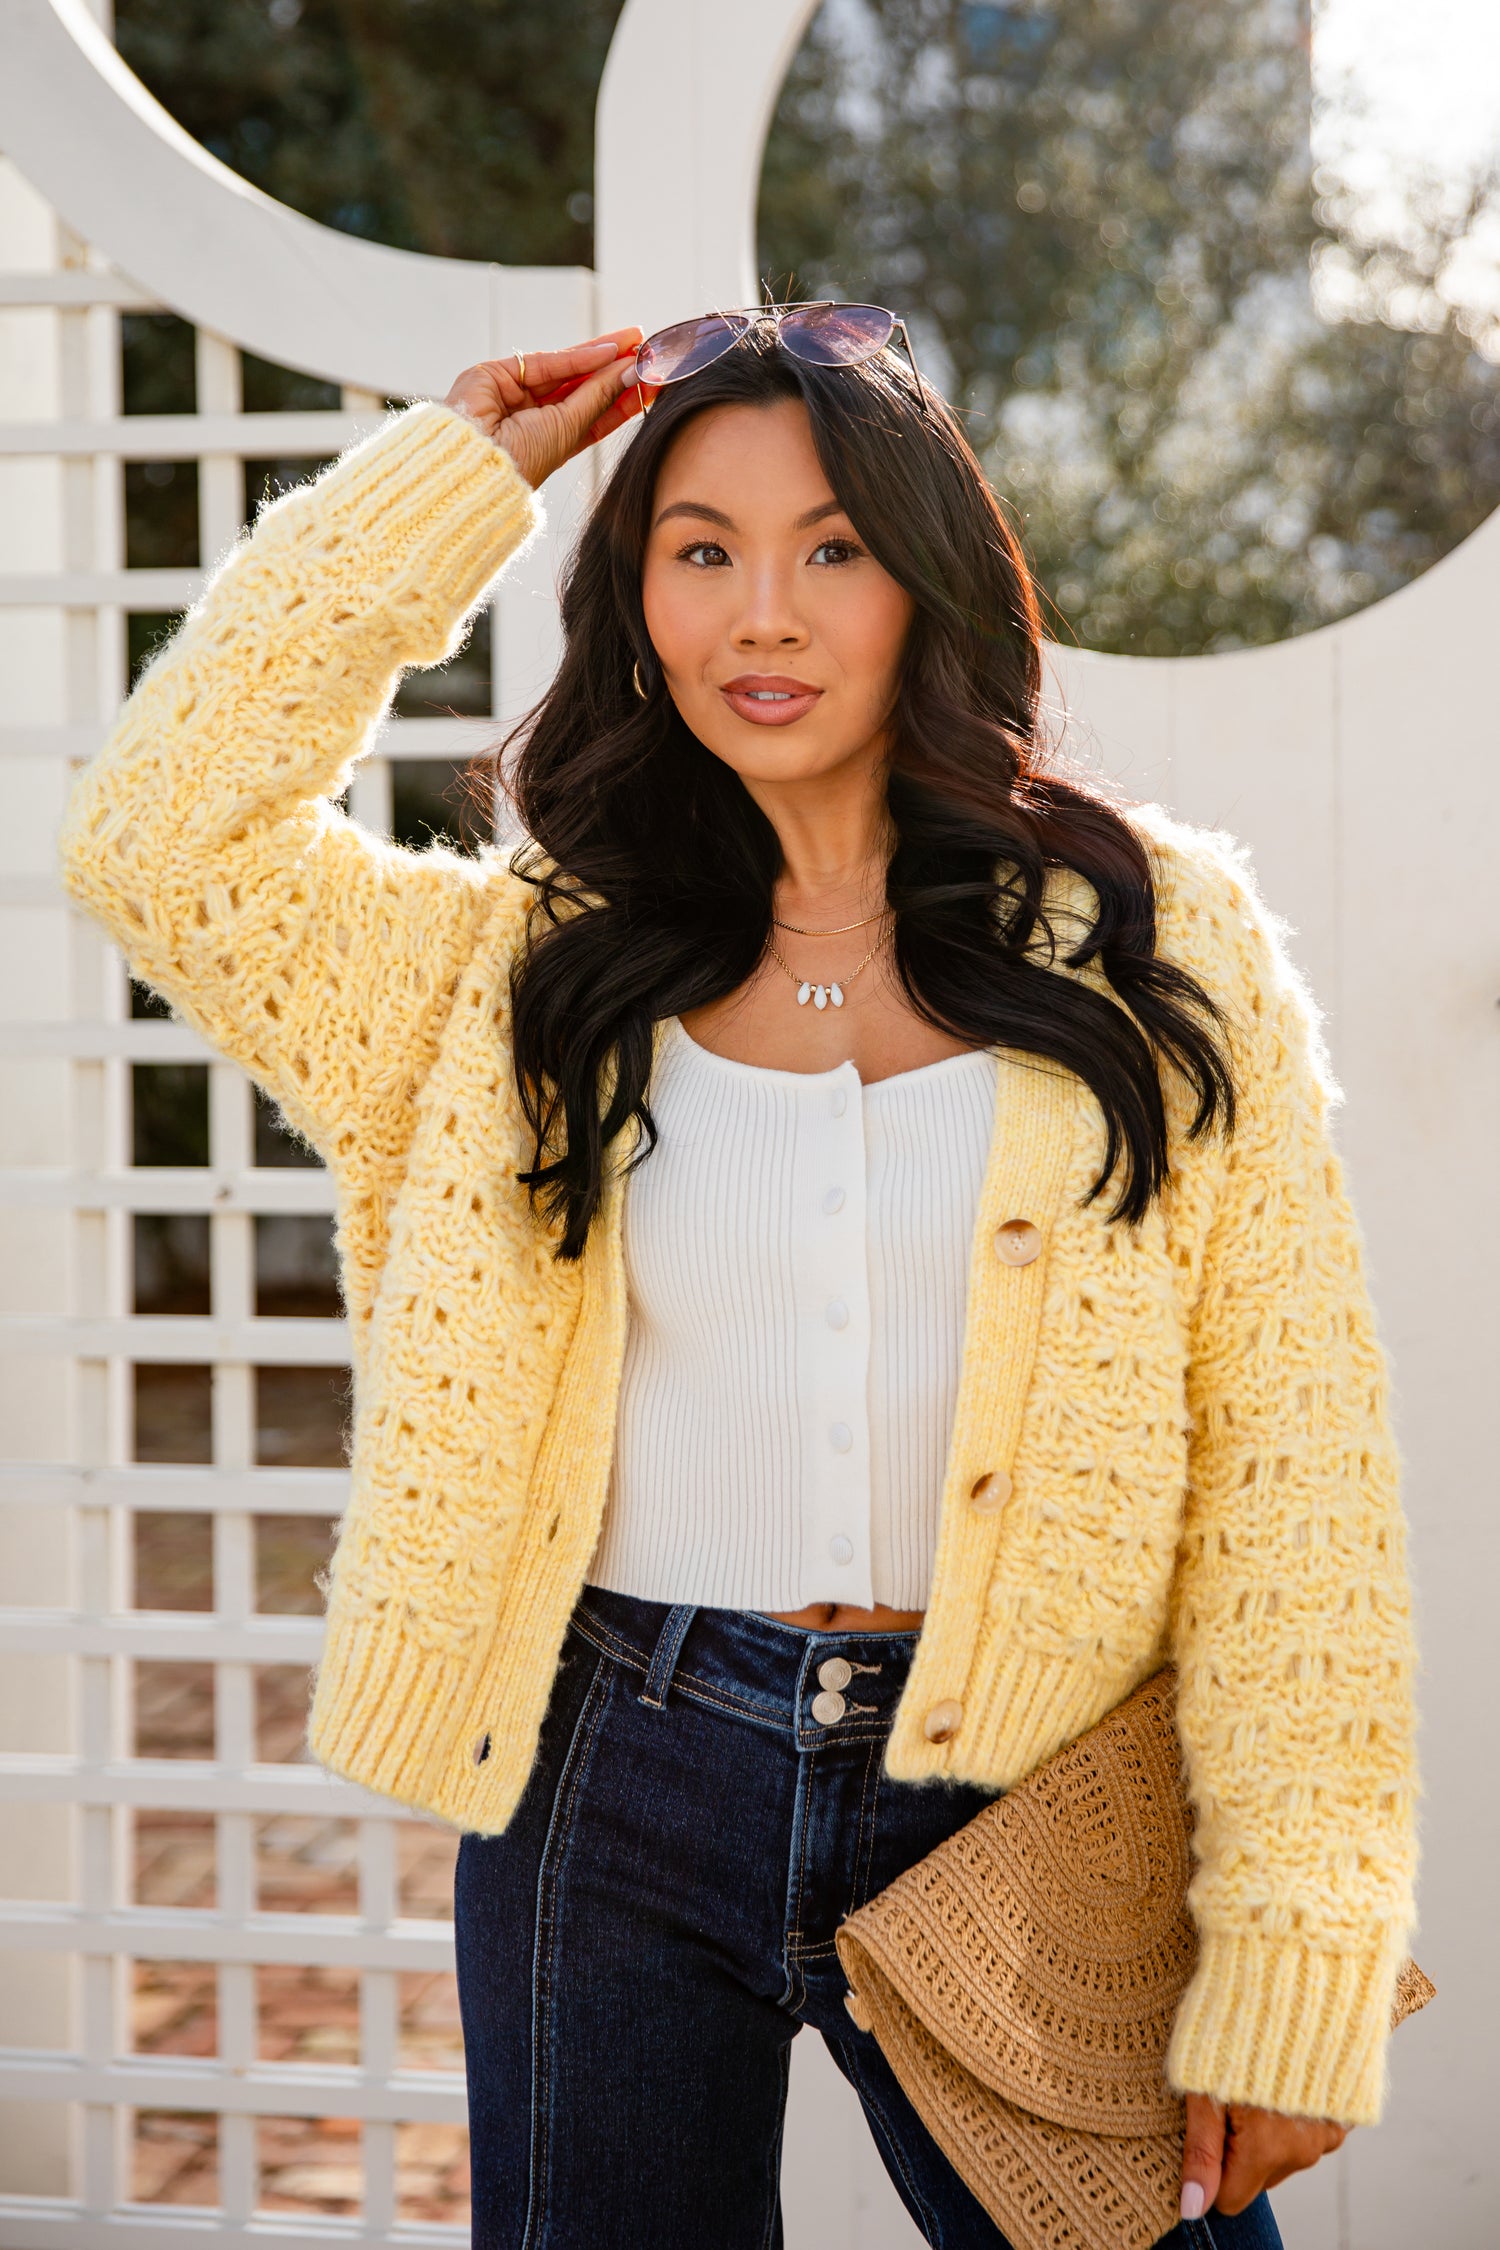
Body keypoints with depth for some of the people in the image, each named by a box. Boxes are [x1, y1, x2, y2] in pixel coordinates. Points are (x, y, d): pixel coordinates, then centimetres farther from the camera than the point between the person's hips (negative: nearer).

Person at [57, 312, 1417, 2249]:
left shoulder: (1159, 948, 0)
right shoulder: (537, 970, 7)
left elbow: (1290, 1465, -4)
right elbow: (163, 836, -5)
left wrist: (1293, 1953, -11)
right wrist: (448, 479, 0)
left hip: (1015, 1812, -1)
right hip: (618, 1796, 2)